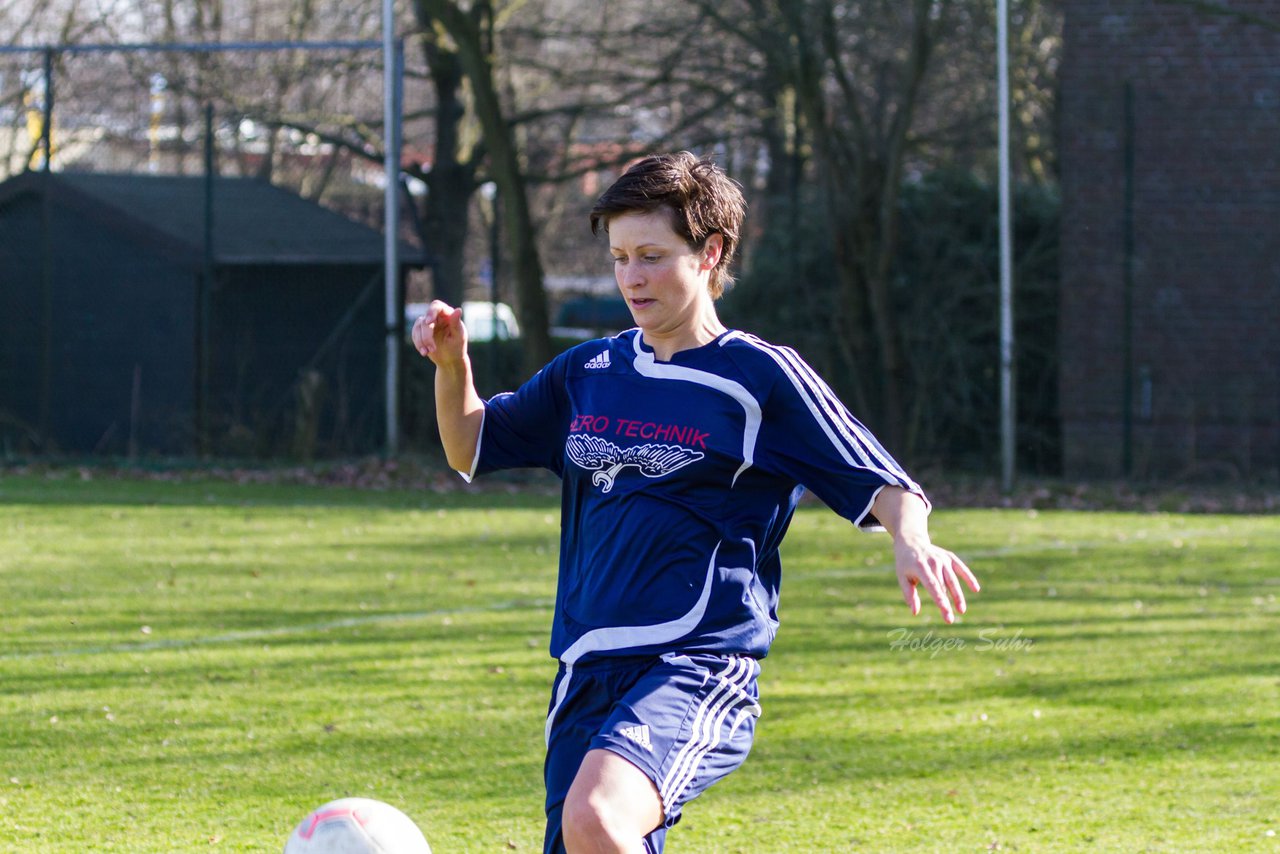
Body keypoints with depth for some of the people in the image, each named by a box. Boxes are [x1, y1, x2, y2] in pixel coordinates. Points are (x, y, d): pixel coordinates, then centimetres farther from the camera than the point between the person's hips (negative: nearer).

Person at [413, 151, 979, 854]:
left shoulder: (759, 377, -1)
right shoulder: (588, 374, 15)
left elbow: (882, 486, -3)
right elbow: (470, 448, 27)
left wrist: (911, 543, -25)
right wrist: (451, 364, 7)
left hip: (696, 667, -6)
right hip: (586, 673, 6)